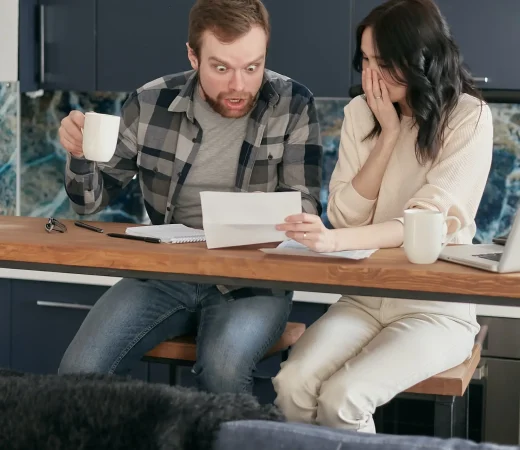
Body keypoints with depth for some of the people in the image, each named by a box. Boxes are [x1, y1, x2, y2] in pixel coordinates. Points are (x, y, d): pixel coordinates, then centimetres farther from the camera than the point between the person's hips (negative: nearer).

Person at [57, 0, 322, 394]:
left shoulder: (293, 105, -7)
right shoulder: (151, 104, -2)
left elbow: (305, 210, -7)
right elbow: (92, 198, 7)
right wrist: (80, 154, -16)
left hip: (253, 280, -2)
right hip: (162, 274, 2)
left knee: (222, 370, -32)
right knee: (80, 371, -19)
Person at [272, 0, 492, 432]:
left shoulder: (469, 118, -11)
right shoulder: (360, 113, 4)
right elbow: (346, 217, -3)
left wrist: (336, 241, -36)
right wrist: (387, 133, -11)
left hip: (437, 307, -4)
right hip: (364, 298, 4)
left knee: (342, 398, -26)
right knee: (292, 384, -23)